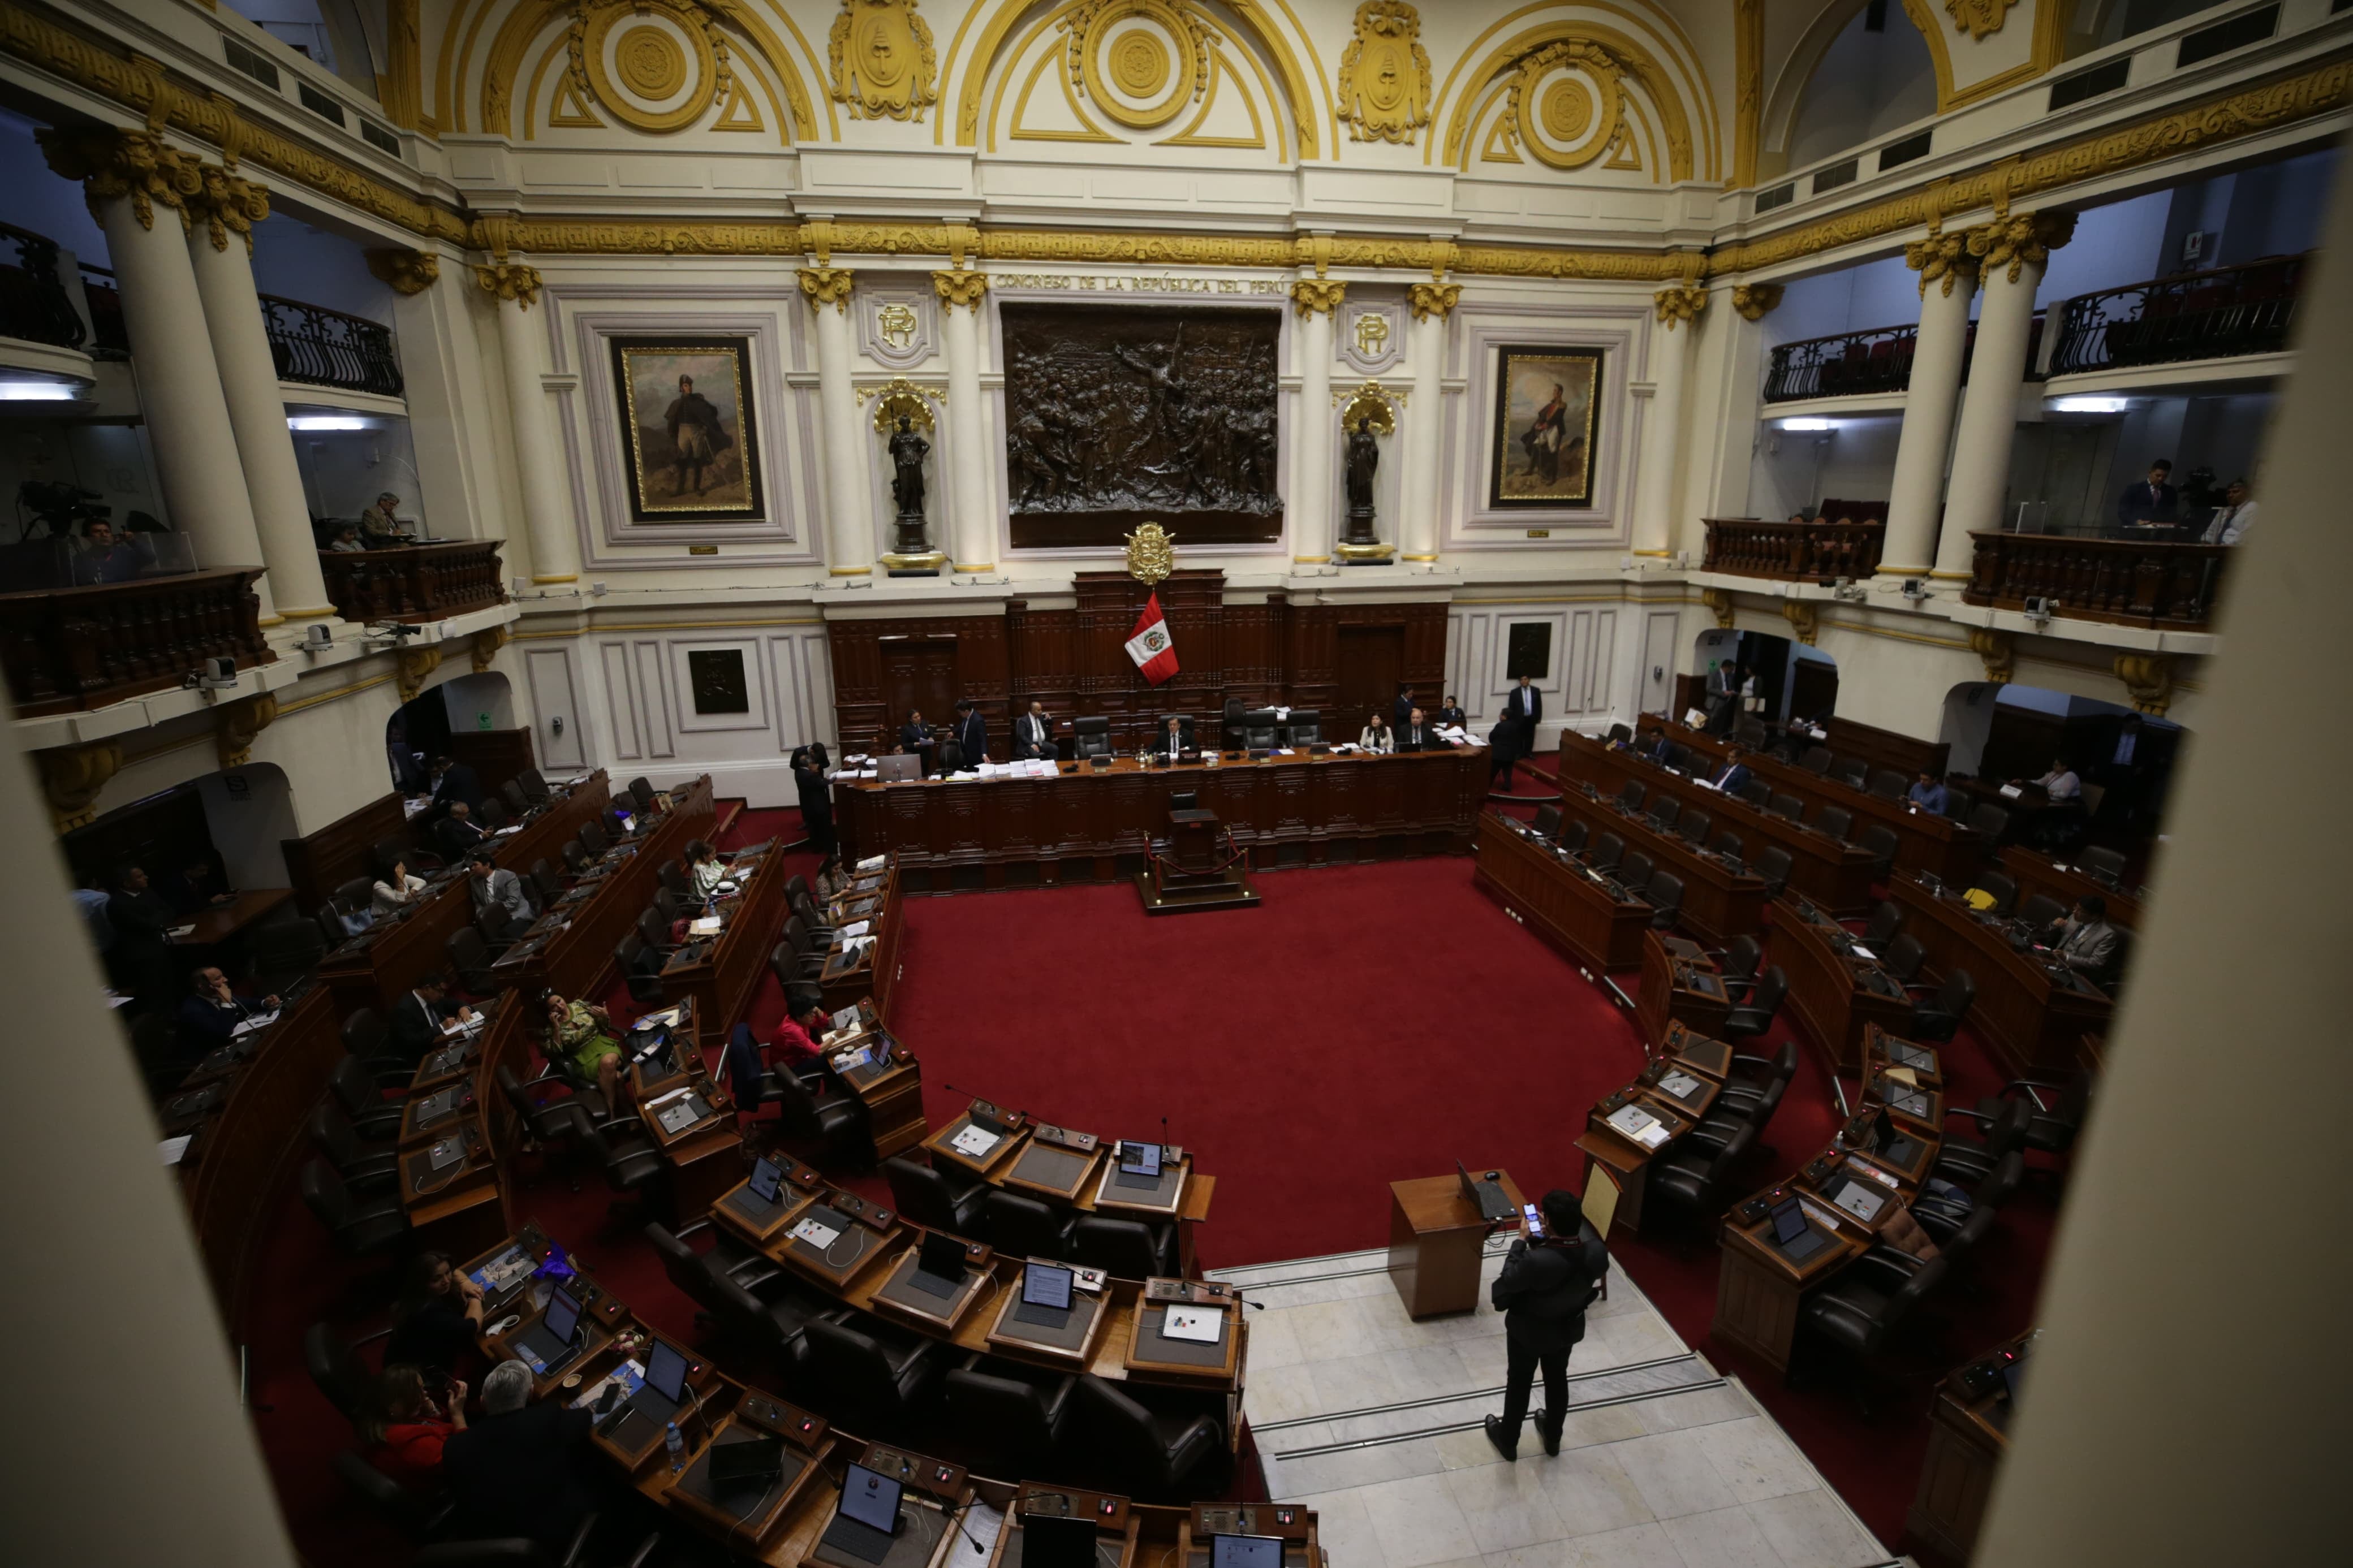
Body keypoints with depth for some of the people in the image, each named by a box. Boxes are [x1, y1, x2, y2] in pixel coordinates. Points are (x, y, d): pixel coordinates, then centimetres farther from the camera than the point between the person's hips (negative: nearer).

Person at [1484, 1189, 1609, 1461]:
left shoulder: (1536, 1261, -43)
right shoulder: (1598, 1253, -28)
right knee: (1558, 1380, 29)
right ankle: (1553, 1438, 53)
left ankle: (1508, 1440, 44)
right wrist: (1553, 1236, -4)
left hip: (1528, 1332, -4)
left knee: (1519, 1384, 21)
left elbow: (1509, 1280, -21)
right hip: (1569, 1329, 4)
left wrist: (1521, 1241, -11)